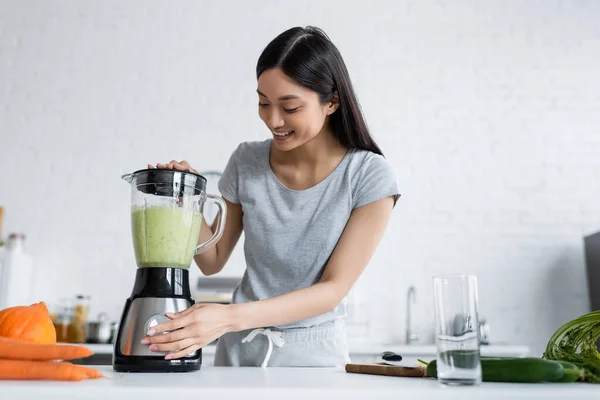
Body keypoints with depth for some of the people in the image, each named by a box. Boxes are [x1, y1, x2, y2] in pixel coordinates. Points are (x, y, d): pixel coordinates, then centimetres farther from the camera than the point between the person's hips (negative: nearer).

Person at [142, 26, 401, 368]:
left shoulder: (369, 177, -16)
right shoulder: (246, 163, -6)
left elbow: (334, 288, -18)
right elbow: (213, 262, 5)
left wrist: (229, 317, -27)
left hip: (313, 355, -2)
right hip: (238, 351, 3)